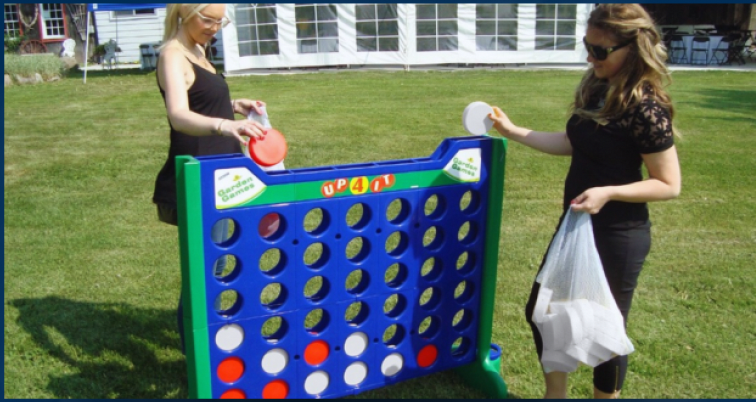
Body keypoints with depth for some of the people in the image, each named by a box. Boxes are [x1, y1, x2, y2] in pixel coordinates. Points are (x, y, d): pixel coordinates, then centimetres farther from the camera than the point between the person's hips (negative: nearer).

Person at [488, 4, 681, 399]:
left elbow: (669, 185, -17)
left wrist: (608, 192, -28)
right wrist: (512, 131, 9)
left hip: (618, 237, -9)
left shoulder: (646, 107, -21)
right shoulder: (596, 89, 3)